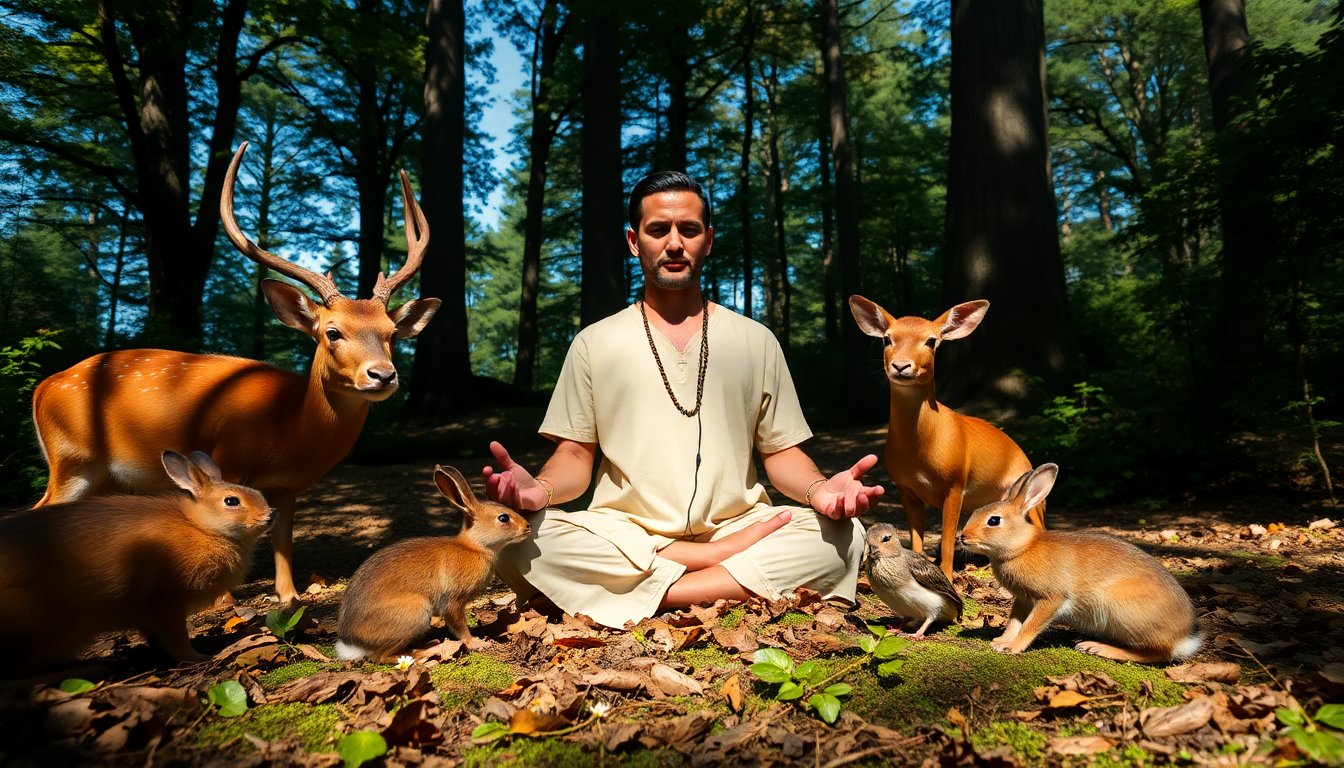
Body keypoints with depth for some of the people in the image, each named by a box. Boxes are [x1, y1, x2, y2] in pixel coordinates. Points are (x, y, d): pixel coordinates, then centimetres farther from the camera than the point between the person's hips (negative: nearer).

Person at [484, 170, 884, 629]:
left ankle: (651, 598, -21)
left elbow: (781, 453, 10)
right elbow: (575, 457, 6)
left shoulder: (755, 341, 11)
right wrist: (540, 488, -18)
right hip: (624, 535, 0)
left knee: (844, 537, -25)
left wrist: (819, 489, -13)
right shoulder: (595, 343, 9)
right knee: (520, 541, -29)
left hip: (736, 525, 1)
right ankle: (728, 559, -20)